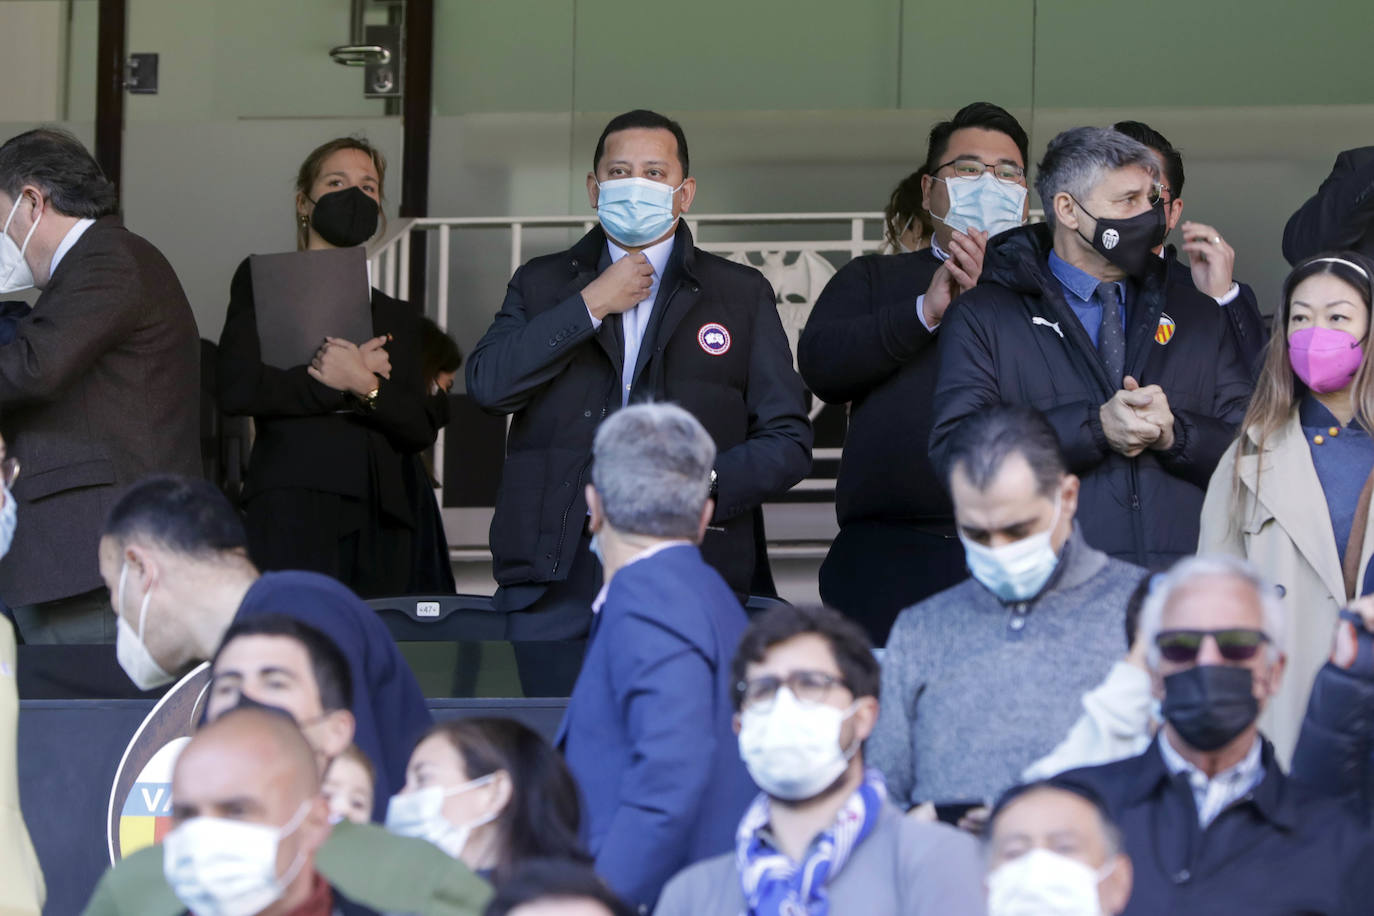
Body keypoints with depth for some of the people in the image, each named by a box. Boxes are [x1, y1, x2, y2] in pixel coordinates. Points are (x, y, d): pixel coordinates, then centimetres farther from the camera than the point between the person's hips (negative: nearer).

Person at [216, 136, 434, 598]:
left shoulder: (397, 316, 26)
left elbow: (420, 430, 13)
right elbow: (236, 387, -2)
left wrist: (366, 386, -6)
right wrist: (339, 385, -2)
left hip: (379, 522, 4)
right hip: (294, 508, -4)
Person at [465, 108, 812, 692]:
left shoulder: (743, 295, 14)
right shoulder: (542, 285, 18)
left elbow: (788, 441, 9)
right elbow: (487, 384, 0)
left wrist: (703, 487, -9)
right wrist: (590, 306, -2)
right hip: (558, 578, 1)